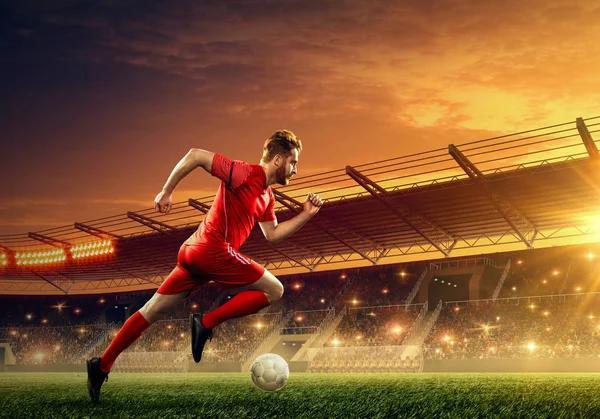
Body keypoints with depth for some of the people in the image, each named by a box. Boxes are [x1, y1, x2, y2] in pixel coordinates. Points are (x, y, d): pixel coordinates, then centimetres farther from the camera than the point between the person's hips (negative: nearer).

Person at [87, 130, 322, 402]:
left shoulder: (266, 195, 18)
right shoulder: (245, 173, -10)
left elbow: (273, 235, 22)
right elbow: (195, 155, -14)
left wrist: (306, 214, 14)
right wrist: (166, 192, -11)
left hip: (194, 252, 10)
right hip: (213, 250, -10)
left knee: (152, 312, 12)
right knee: (274, 290, -3)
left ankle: (101, 366, 19)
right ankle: (206, 323, -8)